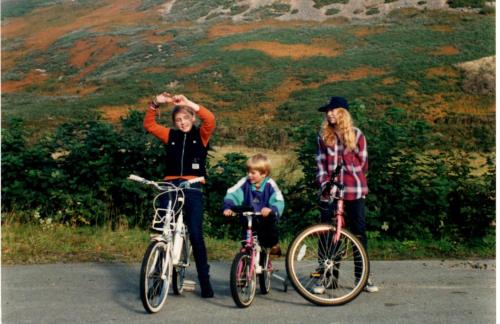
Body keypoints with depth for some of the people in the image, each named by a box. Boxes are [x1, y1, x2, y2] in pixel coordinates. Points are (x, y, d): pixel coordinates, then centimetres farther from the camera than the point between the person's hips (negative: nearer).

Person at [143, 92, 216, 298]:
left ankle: (205, 281, 3)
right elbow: (149, 124, 8)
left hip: (193, 189, -2)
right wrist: (155, 104, -5)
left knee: (195, 234, -6)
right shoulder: (170, 135, 13)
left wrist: (189, 104, -17)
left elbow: (210, 120, -12)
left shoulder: (201, 135, 7)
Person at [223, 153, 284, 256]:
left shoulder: (269, 184, -14)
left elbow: (279, 202, -21)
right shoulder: (245, 182, -8)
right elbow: (232, 194, -12)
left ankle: (274, 245, 11)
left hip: (265, 219, 0)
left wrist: (271, 209, -41)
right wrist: (228, 207, -29)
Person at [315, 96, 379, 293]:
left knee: (359, 232, 4)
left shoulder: (356, 134, 3)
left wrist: (354, 181, 5)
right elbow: (321, 163, 6)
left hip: (354, 191, -1)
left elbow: (363, 162, 7)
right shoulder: (323, 136, 6)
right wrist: (324, 183, -6)